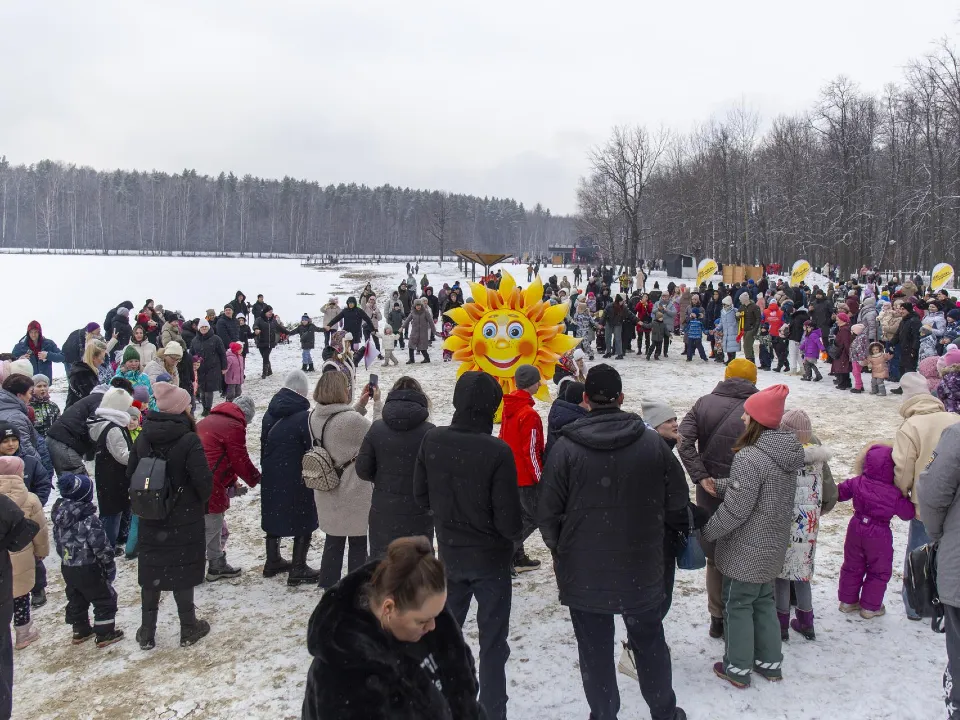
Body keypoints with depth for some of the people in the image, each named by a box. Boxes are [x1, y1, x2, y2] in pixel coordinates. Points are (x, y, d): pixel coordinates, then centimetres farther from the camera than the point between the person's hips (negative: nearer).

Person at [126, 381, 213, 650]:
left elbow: (130, 474, 5)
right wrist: (201, 501, 3)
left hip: (150, 521, 4)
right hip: (184, 521, -4)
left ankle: (147, 632, 22)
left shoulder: (143, 438, -3)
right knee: (181, 573, 9)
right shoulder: (189, 441, -19)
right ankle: (189, 628, 20)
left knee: (150, 575, 14)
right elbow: (203, 480, -18)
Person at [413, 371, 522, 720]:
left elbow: (421, 495, 0)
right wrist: (515, 534, 2)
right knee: (492, 642, 10)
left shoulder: (432, 440, -11)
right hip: (490, 558, -4)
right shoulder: (498, 452, -24)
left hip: (450, 553, 4)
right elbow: (508, 517, -19)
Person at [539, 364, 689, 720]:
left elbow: (548, 512, -10)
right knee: (649, 642, 21)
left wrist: (559, 548, 9)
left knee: (595, 649, 12)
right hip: (641, 569, 2)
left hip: (584, 571, -2)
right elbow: (677, 501, 0)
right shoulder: (652, 442, -8)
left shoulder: (566, 447, -15)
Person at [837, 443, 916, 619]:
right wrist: (908, 500, 8)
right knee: (879, 571, 14)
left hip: (856, 528, 4)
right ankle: (870, 607, 21)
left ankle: (847, 601, 29)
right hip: (879, 535, -4)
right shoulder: (894, 494, -20)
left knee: (852, 566, 19)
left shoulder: (857, 483, -11)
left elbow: (839, 492, 1)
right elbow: (908, 513, -10)